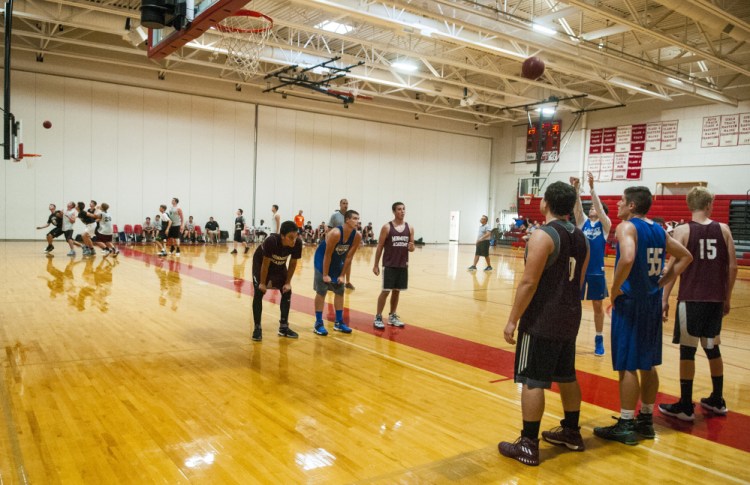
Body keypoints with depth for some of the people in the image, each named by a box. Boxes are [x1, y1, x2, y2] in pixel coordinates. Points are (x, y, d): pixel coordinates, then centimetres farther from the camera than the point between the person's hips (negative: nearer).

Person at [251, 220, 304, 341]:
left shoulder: (297, 243, -30)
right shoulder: (271, 241, -41)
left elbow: (293, 264, -13)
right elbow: (265, 264, -28)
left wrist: (288, 282, -10)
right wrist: (262, 283, -18)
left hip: (279, 265, 4)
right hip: (260, 263, -4)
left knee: (287, 292, 0)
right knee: (258, 293, -9)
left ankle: (283, 326, 10)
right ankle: (257, 328, 2)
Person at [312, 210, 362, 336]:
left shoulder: (357, 236, -15)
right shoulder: (335, 233, -31)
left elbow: (349, 257, -7)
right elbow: (327, 255, -25)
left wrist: (342, 275, -6)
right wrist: (325, 274, -20)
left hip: (337, 261, 6)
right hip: (322, 259, -6)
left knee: (340, 292, 7)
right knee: (321, 292, -5)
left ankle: (339, 322, 17)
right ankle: (318, 323, 2)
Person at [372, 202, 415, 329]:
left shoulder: (410, 228, 5)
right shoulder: (387, 227, -6)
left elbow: (412, 246, 12)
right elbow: (380, 247, -4)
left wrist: (411, 247, -13)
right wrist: (376, 265, -6)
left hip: (403, 265, 4)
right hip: (389, 265, -4)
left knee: (397, 291, 11)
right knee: (385, 291, -4)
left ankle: (392, 316, 23)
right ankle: (378, 317, 6)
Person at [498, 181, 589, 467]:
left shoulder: (543, 235, -17)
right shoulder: (580, 237, 9)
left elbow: (528, 283, -21)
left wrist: (512, 320, -14)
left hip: (542, 320, -8)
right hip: (569, 318, 9)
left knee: (533, 381, -2)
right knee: (567, 376, 20)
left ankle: (528, 446, 4)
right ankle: (571, 433, 33)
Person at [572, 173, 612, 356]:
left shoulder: (605, 224, 1)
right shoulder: (582, 221, 7)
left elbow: (599, 208, -15)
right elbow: (577, 207, -9)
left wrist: (592, 187, -24)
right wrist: (576, 189, -25)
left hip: (596, 272, -1)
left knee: (598, 306, 9)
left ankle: (599, 339, 22)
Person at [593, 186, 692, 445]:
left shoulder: (627, 226, -13)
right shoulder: (658, 230, 11)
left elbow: (627, 259, -30)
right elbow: (685, 256, 21)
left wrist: (615, 290, -17)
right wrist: (663, 281, 13)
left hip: (631, 301, -8)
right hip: (653, 301, 8)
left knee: (627, 365, 0)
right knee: (647, 364, 15)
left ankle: (626, 426, 7)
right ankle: (646, 420, 25)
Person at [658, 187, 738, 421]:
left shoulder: (682, 231, -6)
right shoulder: (723, 230, 3)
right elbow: (732, 266, 5)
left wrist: (664, 299, -6)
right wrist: (727, 298, 15)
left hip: (691, 299, -4)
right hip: (716, 300, 4)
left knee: (687, 350, 2)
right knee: (713, 349, 17)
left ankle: (685, 406, 8)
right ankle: (717, 401, 30)